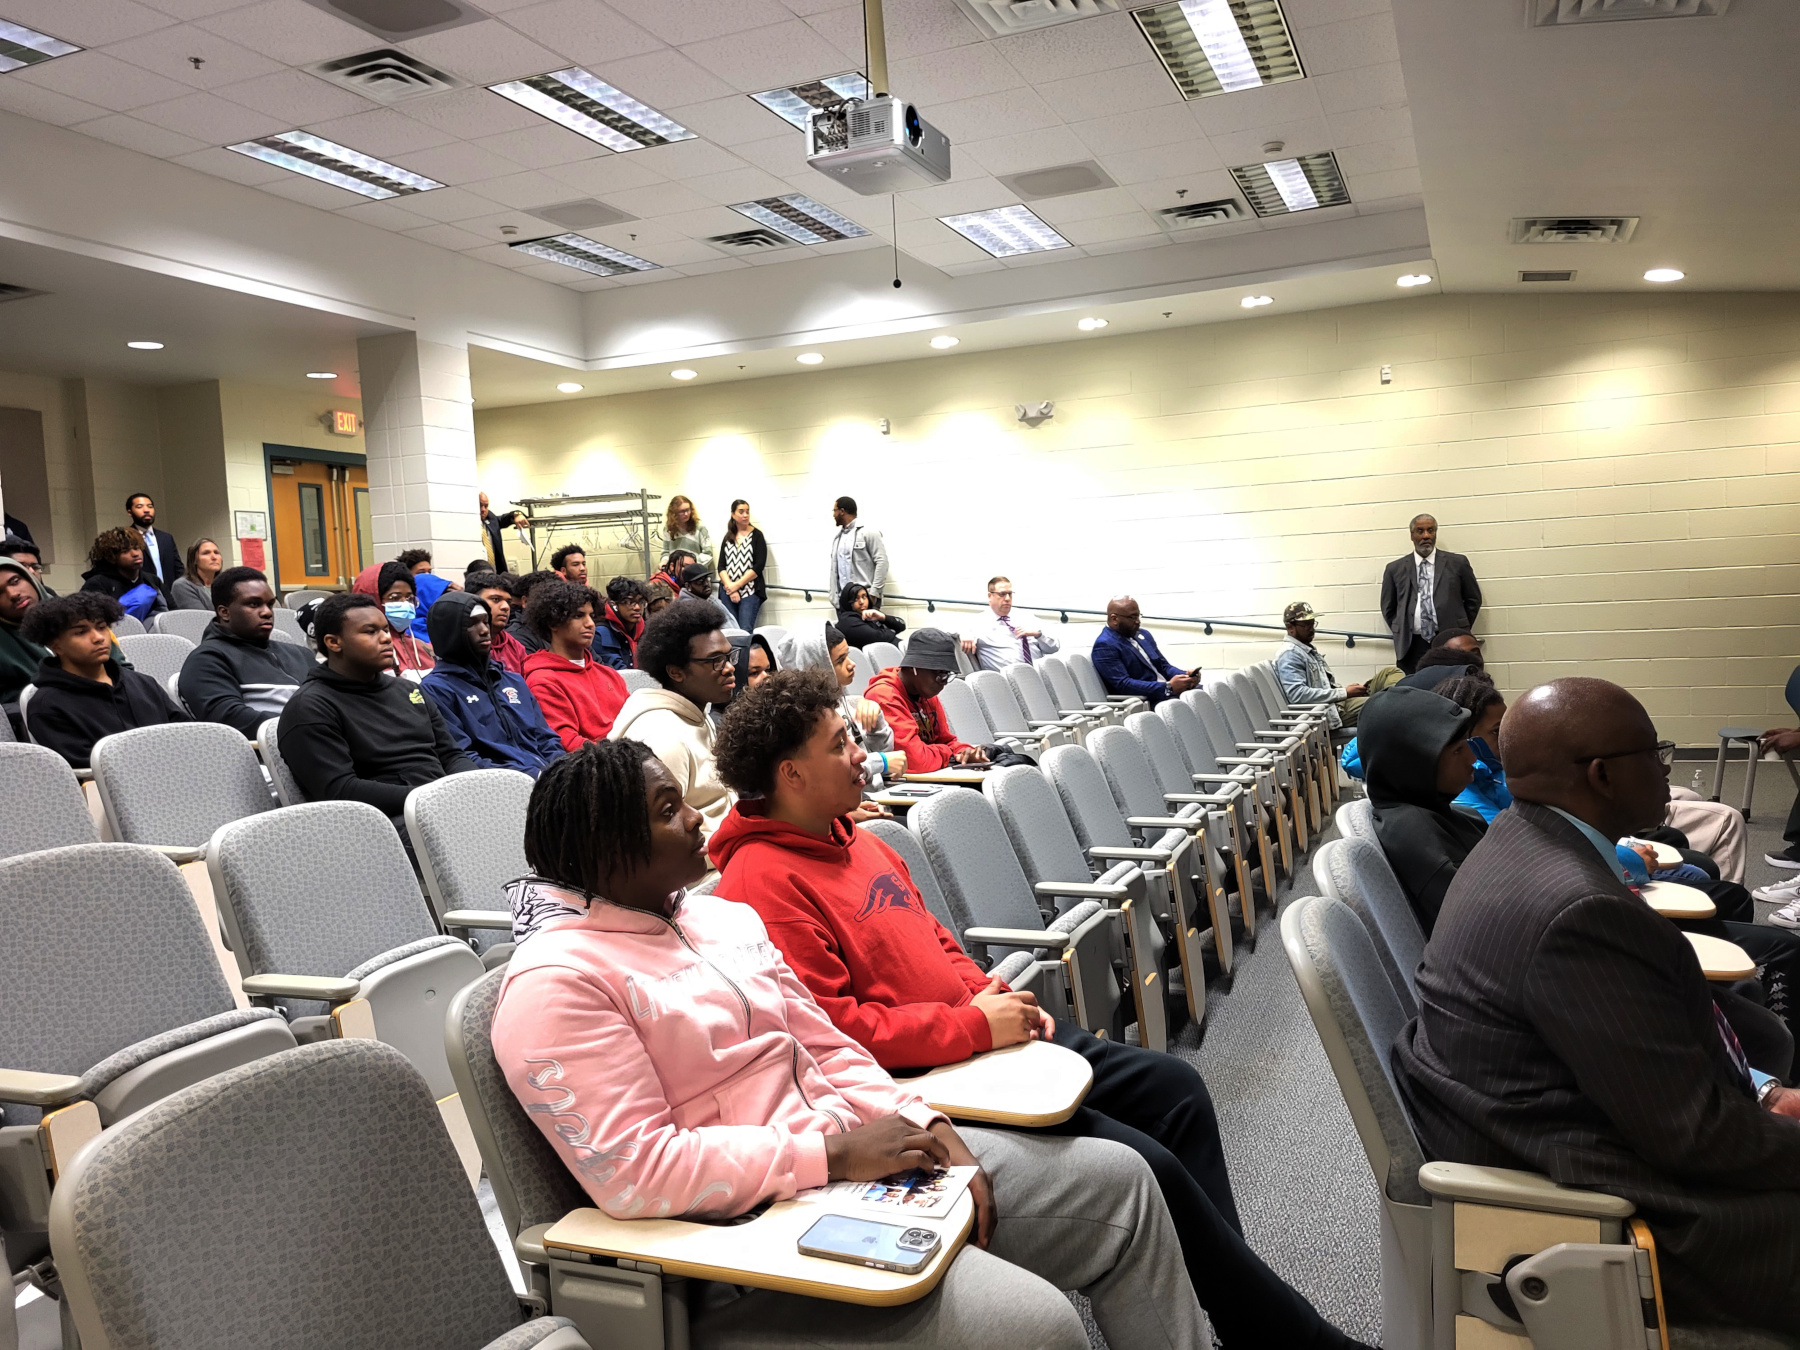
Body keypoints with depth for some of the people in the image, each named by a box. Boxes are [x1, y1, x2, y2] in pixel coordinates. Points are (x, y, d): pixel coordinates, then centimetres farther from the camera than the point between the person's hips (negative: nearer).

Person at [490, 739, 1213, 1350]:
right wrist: (833, 1152, -21)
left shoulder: (722, 916, 11)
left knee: (1117, 1180, 5)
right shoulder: (553, 984, -14)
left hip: (860, 1152, 8)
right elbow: (633, 1171, -22)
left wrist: (922, 1125, -4)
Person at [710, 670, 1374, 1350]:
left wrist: (991, 992, 4)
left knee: (1173, 1085, 8)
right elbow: (829, 1028, -25)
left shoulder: (853, 839, 14)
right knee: (1147, 1165, -16)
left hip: (988, 1031, 10)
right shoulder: (764, 885, -18)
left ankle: (1224, 1282, 20)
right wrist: (973, 1023, -21)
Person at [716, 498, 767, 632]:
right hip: (728, 591, 4)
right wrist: (729, 586, -9)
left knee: (745, 631, -16)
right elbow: (721, 566, 8)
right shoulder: (728, 538, 16)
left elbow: (759, 566, -6)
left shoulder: (756, 536, 4)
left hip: (750, 592, -4)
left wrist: (737, 585, -10)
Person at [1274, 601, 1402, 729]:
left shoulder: (1308, 650, 21)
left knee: (1390, 671, 0)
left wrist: (1348, 690, 3)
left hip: (1339, 700, 10)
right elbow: (1297, 694, -25)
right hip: (1330, 711, -10)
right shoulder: (1290, 654, -11)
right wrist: (1344, 693, -19)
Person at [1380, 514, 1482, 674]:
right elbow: (1388, 608, 16)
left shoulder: (1457, 563, 8)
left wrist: (1461, 630, 8)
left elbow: (1473, 599, 14)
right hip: (1411, 647, 0)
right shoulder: (1394, 569, 9)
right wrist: (1401, 634, 8)